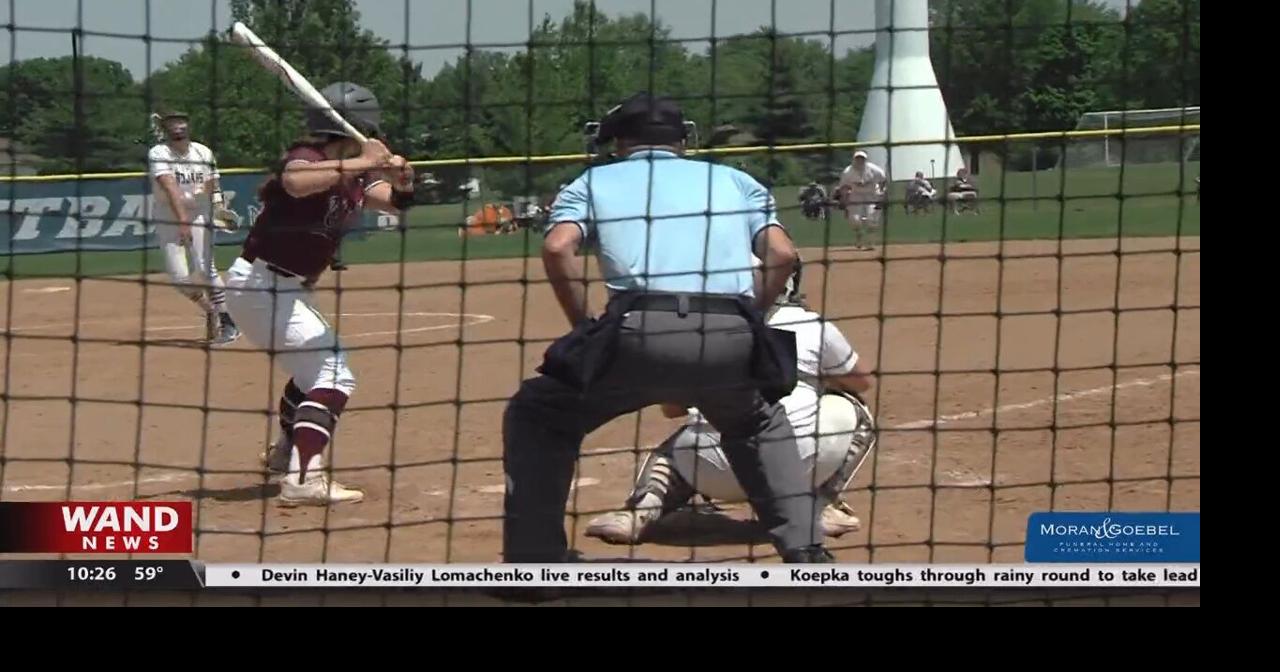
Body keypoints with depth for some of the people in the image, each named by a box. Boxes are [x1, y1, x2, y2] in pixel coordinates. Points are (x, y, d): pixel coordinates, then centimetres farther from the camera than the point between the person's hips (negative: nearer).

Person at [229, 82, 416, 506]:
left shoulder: (351, 174, 9)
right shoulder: (307, 158, -19)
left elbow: (392, 202, 9)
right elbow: (296, 183, -42)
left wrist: (402, 182, -13)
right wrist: (361, 164, -37)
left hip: (287, 290, 11)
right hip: (258, 284, -11)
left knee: (315, 365, 32)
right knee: (334, 376, -17)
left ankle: (286, 453, 51)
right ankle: (303, 479, -29)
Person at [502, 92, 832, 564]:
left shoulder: (593, 181, 25)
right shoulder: (735, 180, 31)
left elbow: (558, 247, 5)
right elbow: (782, 253, 15)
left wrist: (585, 330, 12)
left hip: (640, 331, -3)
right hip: (731, 336, 3)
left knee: (537, 417, 20)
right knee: (759, 426, 35)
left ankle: (533, 567, 9)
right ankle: (805, 550, 20)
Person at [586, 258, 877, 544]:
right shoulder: (815, 326, 14)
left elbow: (671, 408, 24)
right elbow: (861, 382, 32)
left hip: (713, 473, 2)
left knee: (672, 451, 36)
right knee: (854, 413, 26)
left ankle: (641, 510, 5)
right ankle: (818, 506, 10)